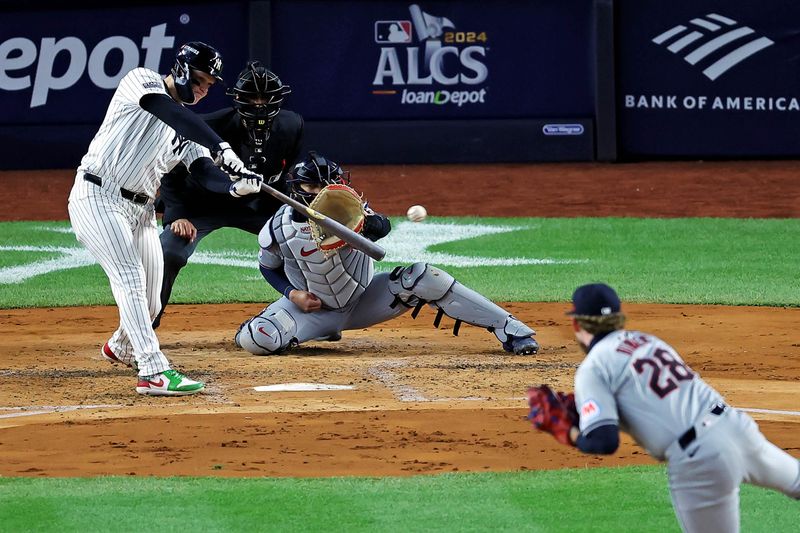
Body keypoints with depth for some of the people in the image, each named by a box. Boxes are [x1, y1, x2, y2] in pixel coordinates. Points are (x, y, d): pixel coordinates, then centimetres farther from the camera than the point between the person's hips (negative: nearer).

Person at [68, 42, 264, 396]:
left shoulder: (186, 130, 14)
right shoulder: (143, 82, -6)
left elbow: (205, 171, 1)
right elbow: (171, 112, -25)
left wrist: (234, 185, -21)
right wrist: (221, 147, -35)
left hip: (140, 209, 8)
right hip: (98, 198, -8)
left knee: (149, 304, 10)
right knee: (130, 277, -22)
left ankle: (121, 347, 42)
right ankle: (155, 372, -30)